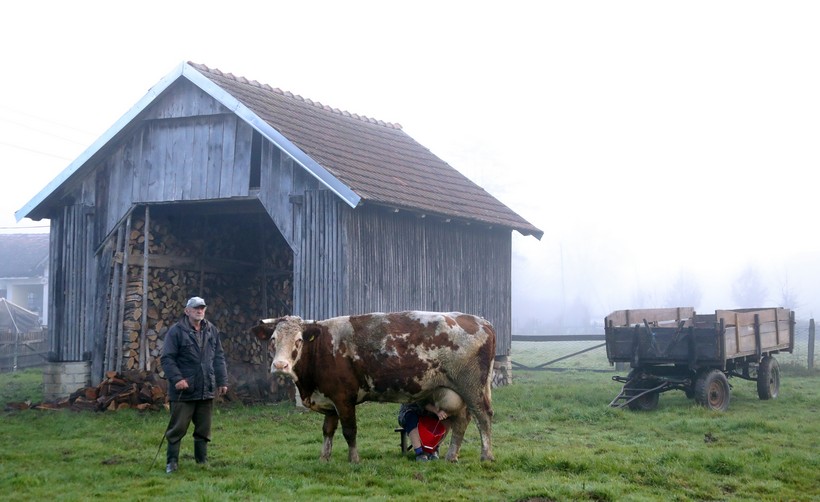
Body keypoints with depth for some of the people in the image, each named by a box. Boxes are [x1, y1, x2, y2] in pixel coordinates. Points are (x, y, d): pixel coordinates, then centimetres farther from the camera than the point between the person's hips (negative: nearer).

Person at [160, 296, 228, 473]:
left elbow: (219, 358, 15)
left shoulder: (212, 331, 11)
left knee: (204, 429, 12)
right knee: (178, 428, -1)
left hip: (207, 391, 5)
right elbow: (167, 358, -9)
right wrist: (176, 378, -20)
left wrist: (222, 381, 10)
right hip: (183, 392, -5)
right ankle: (172, 462, 9)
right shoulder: (176, 331, -6)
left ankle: (202, 461, 23)